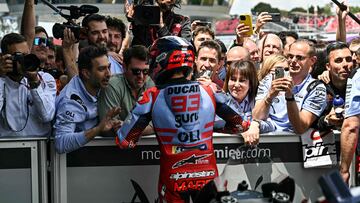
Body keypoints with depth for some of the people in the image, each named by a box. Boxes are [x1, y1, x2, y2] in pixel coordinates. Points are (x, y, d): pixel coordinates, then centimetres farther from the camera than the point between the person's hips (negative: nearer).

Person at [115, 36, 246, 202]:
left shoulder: (152, 96, -9)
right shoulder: (210, 90, -4)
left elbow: (125, 141, -8)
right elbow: (242, 124, 5)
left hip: (173, 178, -1)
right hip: (207, 175, 1)